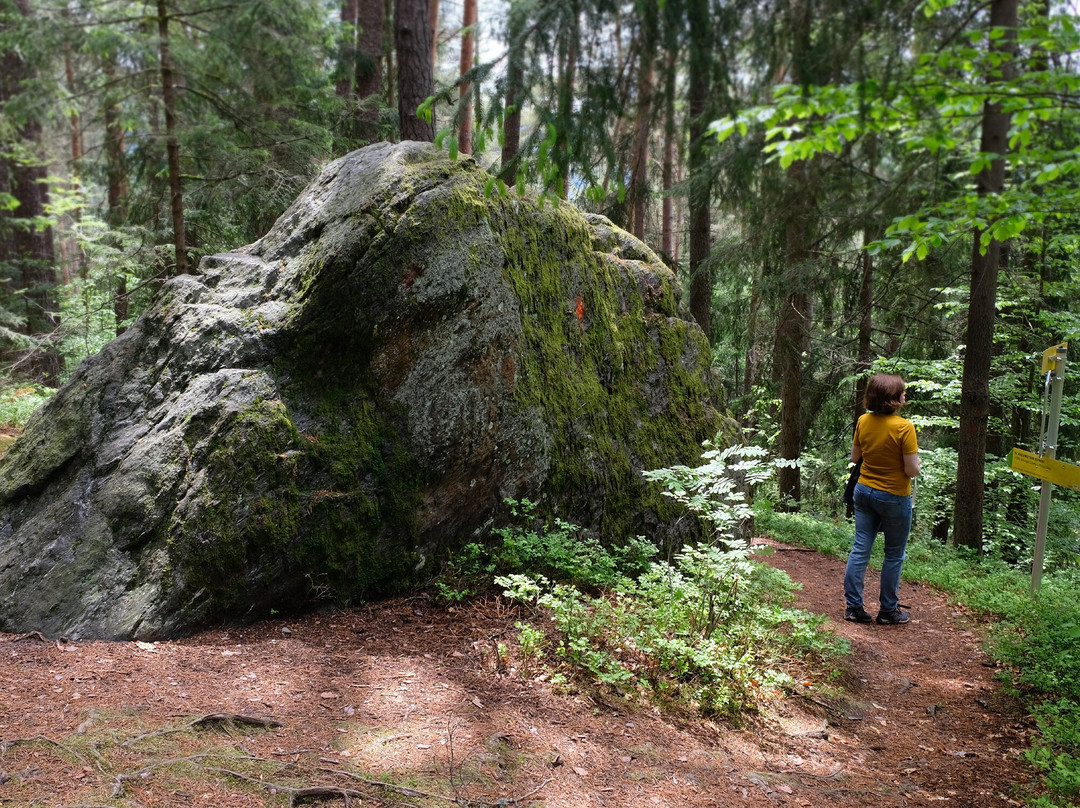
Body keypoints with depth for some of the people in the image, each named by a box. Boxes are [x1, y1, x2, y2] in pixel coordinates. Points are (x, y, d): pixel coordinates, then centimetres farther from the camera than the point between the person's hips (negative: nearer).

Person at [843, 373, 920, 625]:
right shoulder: (903, 427, -19)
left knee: (860, 549, 8)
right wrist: (916, 459, 2)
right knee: (894, 555, 10)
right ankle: (888, 611, 18)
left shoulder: (863, 421, -2)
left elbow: (854, 457, 9)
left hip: (864, 491, 5)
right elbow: (912, 470, -17)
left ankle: (853, 607, 12)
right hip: (894, 496, -5)